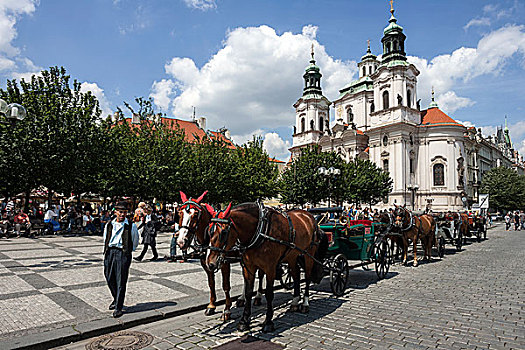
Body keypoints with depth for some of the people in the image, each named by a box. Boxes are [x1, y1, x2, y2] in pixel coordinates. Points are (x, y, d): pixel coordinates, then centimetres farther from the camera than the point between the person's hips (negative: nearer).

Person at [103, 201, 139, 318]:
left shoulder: (131, 226, -1)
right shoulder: (109, 225, 9)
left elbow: (135, 241, 9)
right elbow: (105, 238, 23)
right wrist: (108, 250, 17)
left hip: (123, 254, -4)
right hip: (109, 253, 4)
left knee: (121, 281, -3)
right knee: (109, 279, 11)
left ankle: (118, 308, 5)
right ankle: (116, 299, 35)